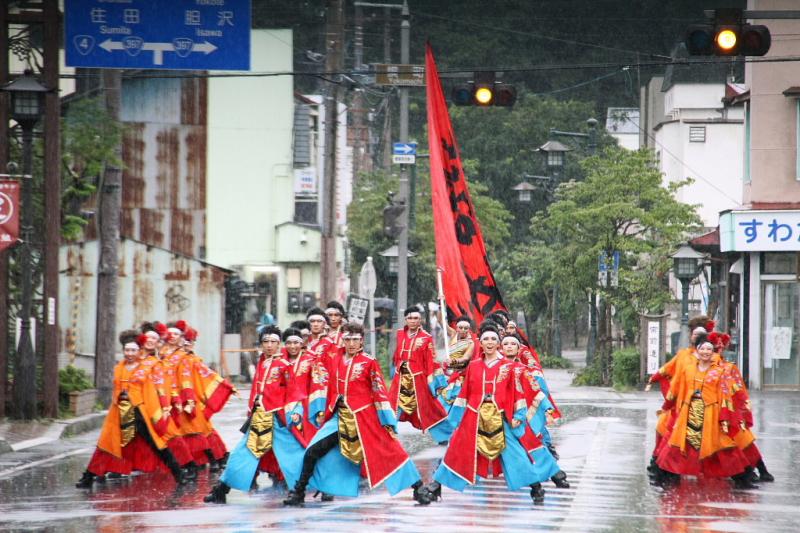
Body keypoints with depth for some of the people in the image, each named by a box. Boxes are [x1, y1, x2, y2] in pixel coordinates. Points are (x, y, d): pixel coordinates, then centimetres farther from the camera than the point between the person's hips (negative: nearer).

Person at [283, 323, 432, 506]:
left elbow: (379, 392, -6)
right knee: (312, 452, -3)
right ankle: (298, 492, 10)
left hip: (365, 417, -4)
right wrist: (322, 412, 13)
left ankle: (419, 488, 4)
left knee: (389, 451, -5)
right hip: (340, 418, 4)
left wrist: (387, 422, -8)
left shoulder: (369, 362, -5)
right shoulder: (336, 361, 8)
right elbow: (330, 389, 16)